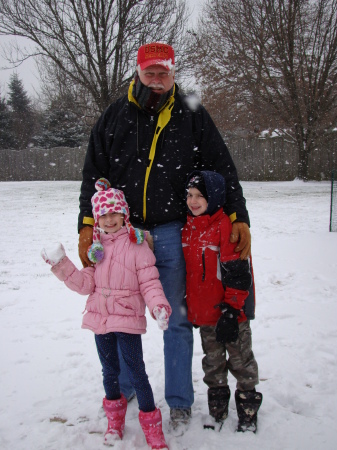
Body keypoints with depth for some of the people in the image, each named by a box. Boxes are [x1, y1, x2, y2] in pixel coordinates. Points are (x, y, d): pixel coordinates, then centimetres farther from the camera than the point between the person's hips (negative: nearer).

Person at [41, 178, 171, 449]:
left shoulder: (137, 244, -11)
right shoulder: (97, 246, 6)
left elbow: (150, 283, -14)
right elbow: (86, 283, 3)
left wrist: (158, 306, -30)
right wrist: (61, 265, -4)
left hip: (128, 320, -5)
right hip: (100, 318, 6)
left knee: (137, 373, 1)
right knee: (110, 371, 20)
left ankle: (152, 428, 19)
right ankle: (115, 419, 41)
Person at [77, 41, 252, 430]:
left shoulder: (192, 116, 1)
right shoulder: (115, 116, 4)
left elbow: (222, 169, 1)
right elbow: (93, 173, 5)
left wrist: (238, 217, -9)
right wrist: (87, 224, -5)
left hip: (173, 233, -1)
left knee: (176, 319, 7)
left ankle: (179, 401, 23)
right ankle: (121, 389, 36)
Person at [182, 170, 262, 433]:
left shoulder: (226, 226, -17)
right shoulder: (189, 228, 5)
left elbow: (238, 273, -19)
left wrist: (232, 308, -20)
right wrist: (191, 307, 15)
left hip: (231, 313, -7)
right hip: (203, 312, 7)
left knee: (241, 360, 10)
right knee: (212, 362, 19)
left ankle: (248, 411, 28)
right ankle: (217, 411, 35)